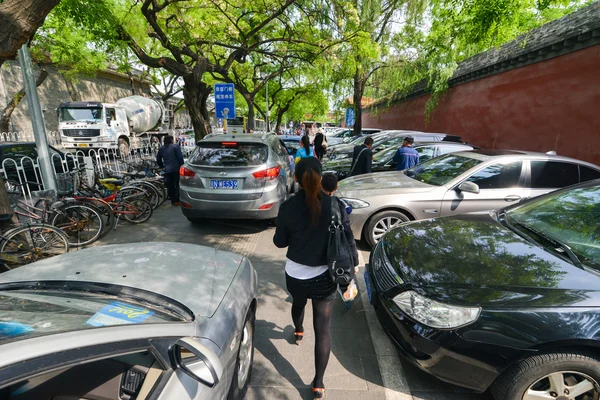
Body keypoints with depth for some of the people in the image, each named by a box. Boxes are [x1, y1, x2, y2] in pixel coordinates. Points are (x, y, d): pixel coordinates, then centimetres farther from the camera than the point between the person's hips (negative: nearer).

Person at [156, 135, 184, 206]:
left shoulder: (161, 149, 13)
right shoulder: (175, 146, -3)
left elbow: (158, 160, 19)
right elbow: (180, 157, -8)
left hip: (167, 170, 4)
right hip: (176, 169, -4)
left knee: (170, 186, 9)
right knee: (177, 185, 2)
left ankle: (173, 201, 13)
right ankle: (177, 200, -1)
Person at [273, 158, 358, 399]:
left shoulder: (287, 208, -15)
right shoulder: (334, 205, -16)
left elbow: (280, 242, -3)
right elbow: (347, 237, -9)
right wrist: (353, 263, 7)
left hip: (295, 275, 2)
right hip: (324, 276, -1)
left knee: (298, 303, 34)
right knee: (323, 329, 11)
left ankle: (298, 332, 63)